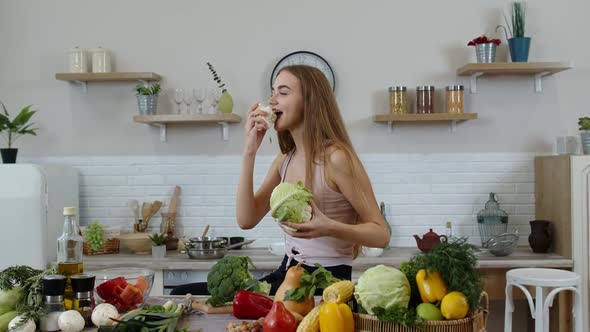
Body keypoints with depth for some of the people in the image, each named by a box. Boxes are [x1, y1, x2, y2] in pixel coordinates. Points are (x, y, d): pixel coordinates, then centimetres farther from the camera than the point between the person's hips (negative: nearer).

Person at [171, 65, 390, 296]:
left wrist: (329, 228, -29)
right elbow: (246, 220, -2)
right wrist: (250, 152, -6)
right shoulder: (285, 160, 10)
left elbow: (381, 234, -11)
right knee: (184, 295, -4)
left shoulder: (336, 158, -13)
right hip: (286, 275, 7)